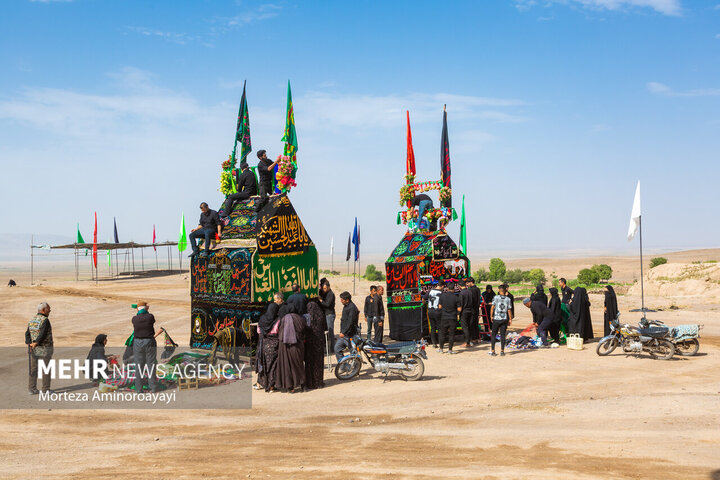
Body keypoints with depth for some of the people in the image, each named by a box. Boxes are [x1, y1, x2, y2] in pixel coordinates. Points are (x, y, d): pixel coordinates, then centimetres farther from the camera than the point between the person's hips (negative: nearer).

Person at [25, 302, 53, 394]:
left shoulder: (32, 320, 9)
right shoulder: (45, 320, -15)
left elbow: (27, 334, 2)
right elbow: (43, 334, -23)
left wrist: (29, 344, -7)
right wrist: (36, 343, -16)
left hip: (33, 349, 7)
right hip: (44, 349, -6)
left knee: (33, 369, 9)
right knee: (45, 369, 3)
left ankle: (31, 389, 10)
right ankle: (45, 389, 7)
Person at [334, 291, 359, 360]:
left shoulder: (352, 308, -18)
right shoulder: (345, 306, 12)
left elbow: (350, 322, -24)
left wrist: (343, 332, -24)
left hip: (349, 335, -10)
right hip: (344, 334, 10)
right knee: (337, 348, 6)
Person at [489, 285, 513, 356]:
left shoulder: (496, 297, -5)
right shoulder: (508, 299, -1)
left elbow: (492, 308, -5)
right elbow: (509, 310, 1)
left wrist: (491, 316, 6)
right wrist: (510, 319, 11)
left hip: (496, 319, -1)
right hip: (504, 319, 1)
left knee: (493, 334, 7)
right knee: (502, 335, 6)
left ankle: (492, 351, 4)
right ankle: (502, 351, 7)